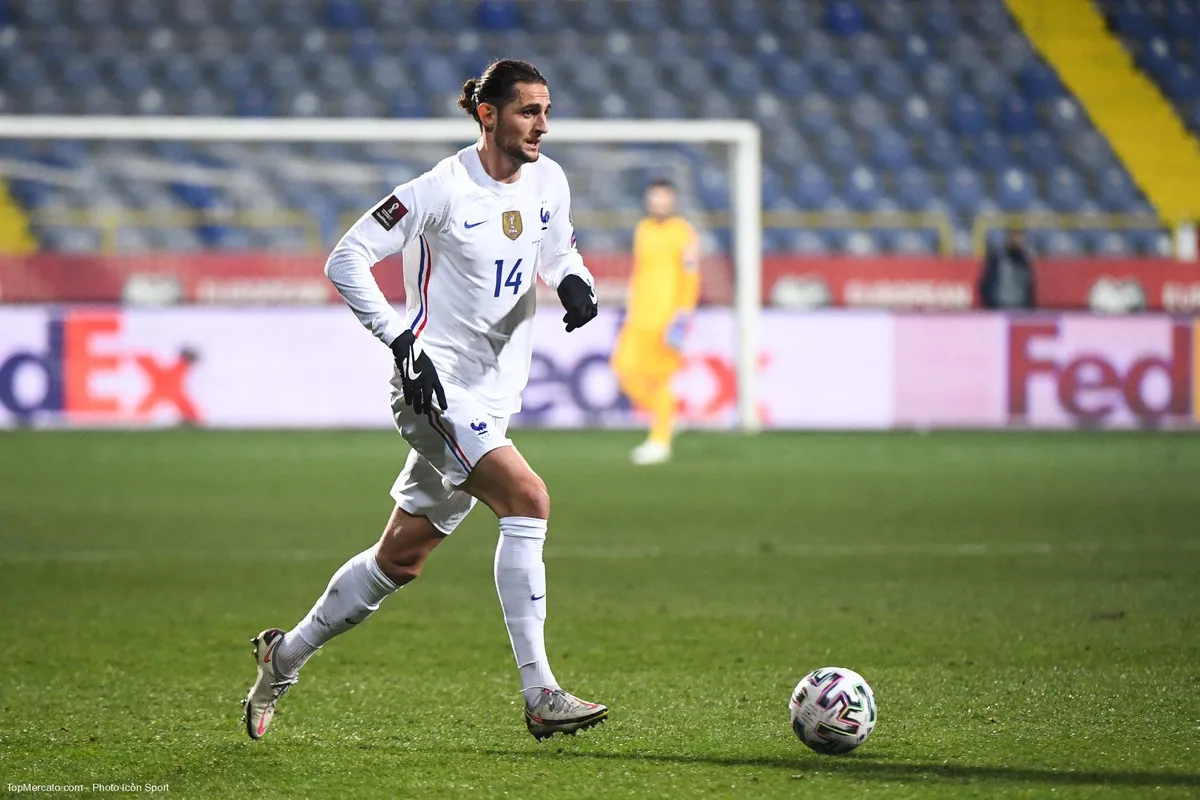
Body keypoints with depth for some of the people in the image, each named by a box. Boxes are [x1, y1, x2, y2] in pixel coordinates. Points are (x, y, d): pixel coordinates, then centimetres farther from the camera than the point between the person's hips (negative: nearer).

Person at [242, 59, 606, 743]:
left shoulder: (548, 182, 5)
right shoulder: (444, 190, -14)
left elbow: (558, 252, 24)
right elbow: (346, 260, -12)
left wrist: (575, 282, 0)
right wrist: (402, 340, -19)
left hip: (494, 397, 8)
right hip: (437, 382, -8)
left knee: (401, 560, 13)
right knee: (529, 498, -26)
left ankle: (286, 655, 33)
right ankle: (541, 697, -26)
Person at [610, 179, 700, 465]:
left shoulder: (683, 233, -4)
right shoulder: (643, 230, 15)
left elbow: (690, 279, -8)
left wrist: (682, 317, -14)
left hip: (667, 316, -6)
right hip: (640, 315, 6)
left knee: (660, 377, -6)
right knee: (625, 368, -5)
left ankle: (660, 441, 3)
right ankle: (663, 416, 15)